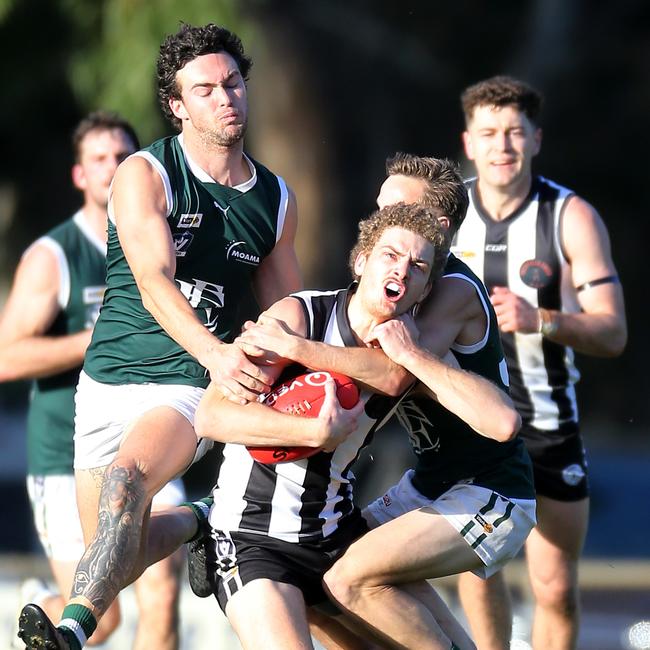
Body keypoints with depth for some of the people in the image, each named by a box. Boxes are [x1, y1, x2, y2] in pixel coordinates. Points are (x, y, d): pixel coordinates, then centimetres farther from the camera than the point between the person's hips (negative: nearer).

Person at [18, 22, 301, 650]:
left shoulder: (276, 199, 11)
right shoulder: (144, 175, -2)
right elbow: (154, 284, -16)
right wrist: (215, 353, -32)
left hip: (192, 388, 0)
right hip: (111, 381, 0)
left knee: (127, 480, -30)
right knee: (120, 560, -6)